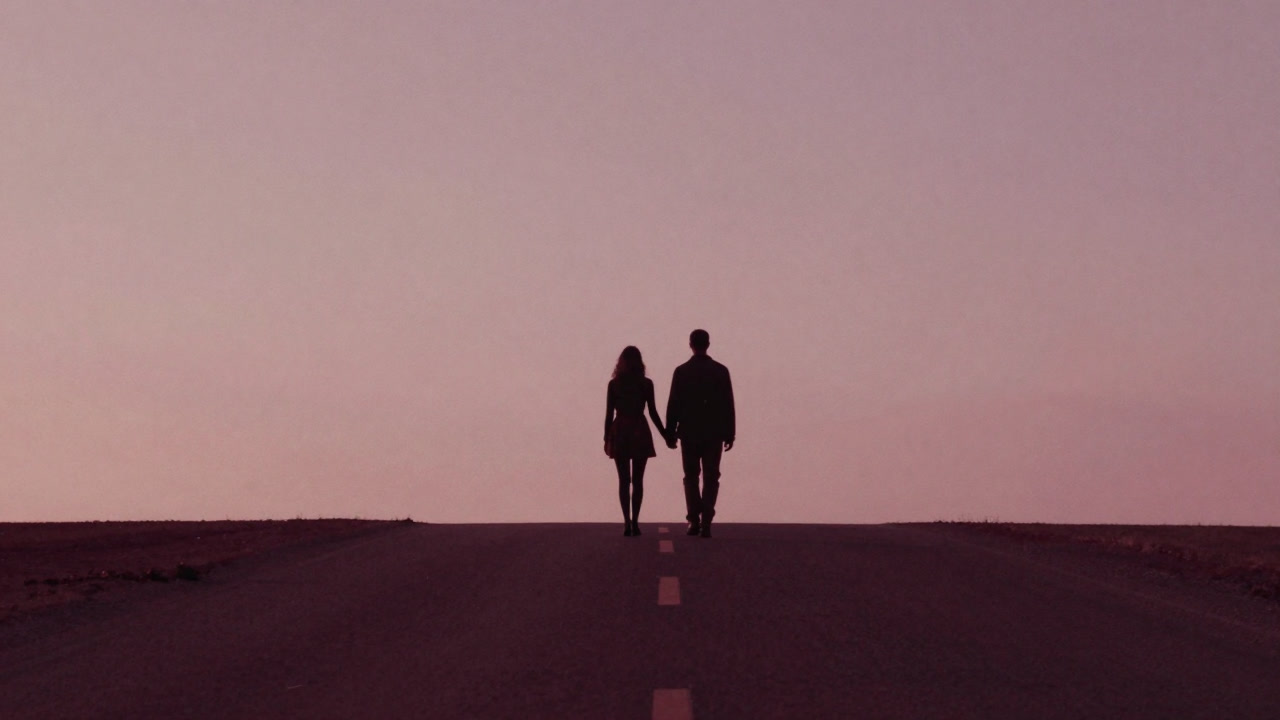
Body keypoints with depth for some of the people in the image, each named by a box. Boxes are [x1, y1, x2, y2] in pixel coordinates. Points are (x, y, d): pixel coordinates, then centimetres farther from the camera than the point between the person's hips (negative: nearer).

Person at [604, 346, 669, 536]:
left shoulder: (614, 384, -1)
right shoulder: (646, 384, -3)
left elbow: (609, 414, -1)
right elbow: (653, 412, -1)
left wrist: (607, 438, 7)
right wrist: (665, 435, 8)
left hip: (619, 433, 0)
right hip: (640, 433, 0)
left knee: (624, 480, 3)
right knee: (637, 480, 7)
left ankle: (627, 522, -7)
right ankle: (634, 521, 0)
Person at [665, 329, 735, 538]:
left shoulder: (681, 372, -3)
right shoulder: (720, 371, -1)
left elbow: (673, 404, -2)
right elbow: (728, 405, -1)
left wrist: (670, 433, 4)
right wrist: (729, 434, 4)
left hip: (689, 432, 0)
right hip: (714, 433, 0)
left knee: (691, 477, 10)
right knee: (711, 478, 4)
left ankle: (694, 520, 2)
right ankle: (706, 521, -5)